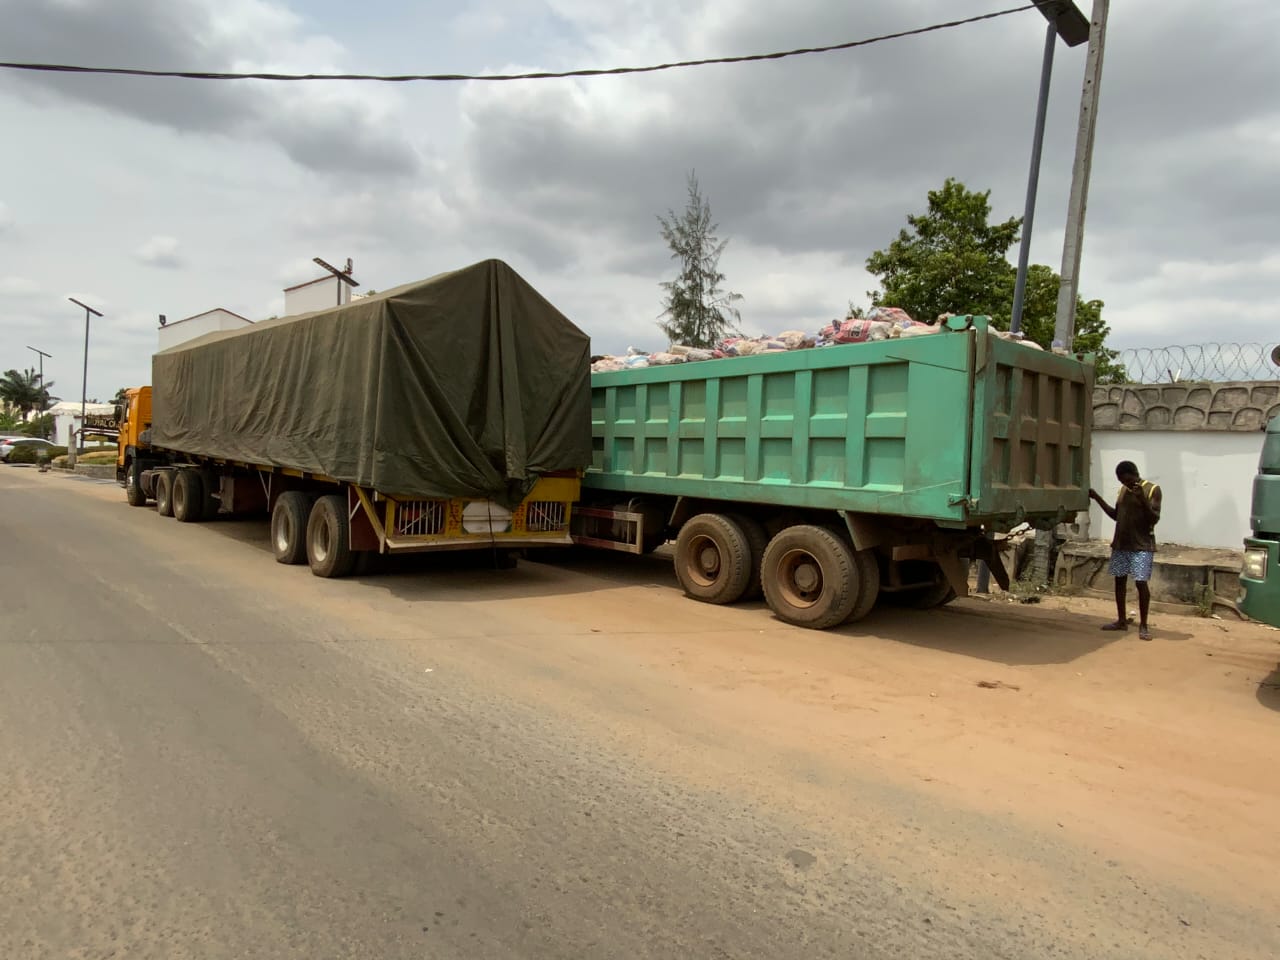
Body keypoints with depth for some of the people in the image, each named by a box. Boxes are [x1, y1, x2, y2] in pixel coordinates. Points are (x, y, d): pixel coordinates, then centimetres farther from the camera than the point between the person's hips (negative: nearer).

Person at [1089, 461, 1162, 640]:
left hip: (1142, 546, -6)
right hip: (1120, 544, 6)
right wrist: (1097, 498, 11)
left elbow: (1154, 519, -14)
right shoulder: (1123, 490, 11)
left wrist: (1142, 498, -27)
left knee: (1141, 583, -9)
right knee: (1119, 580, 9)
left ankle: (1143, 625, 1)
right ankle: (1122, 620, 18)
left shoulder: (1152, 490, -8)